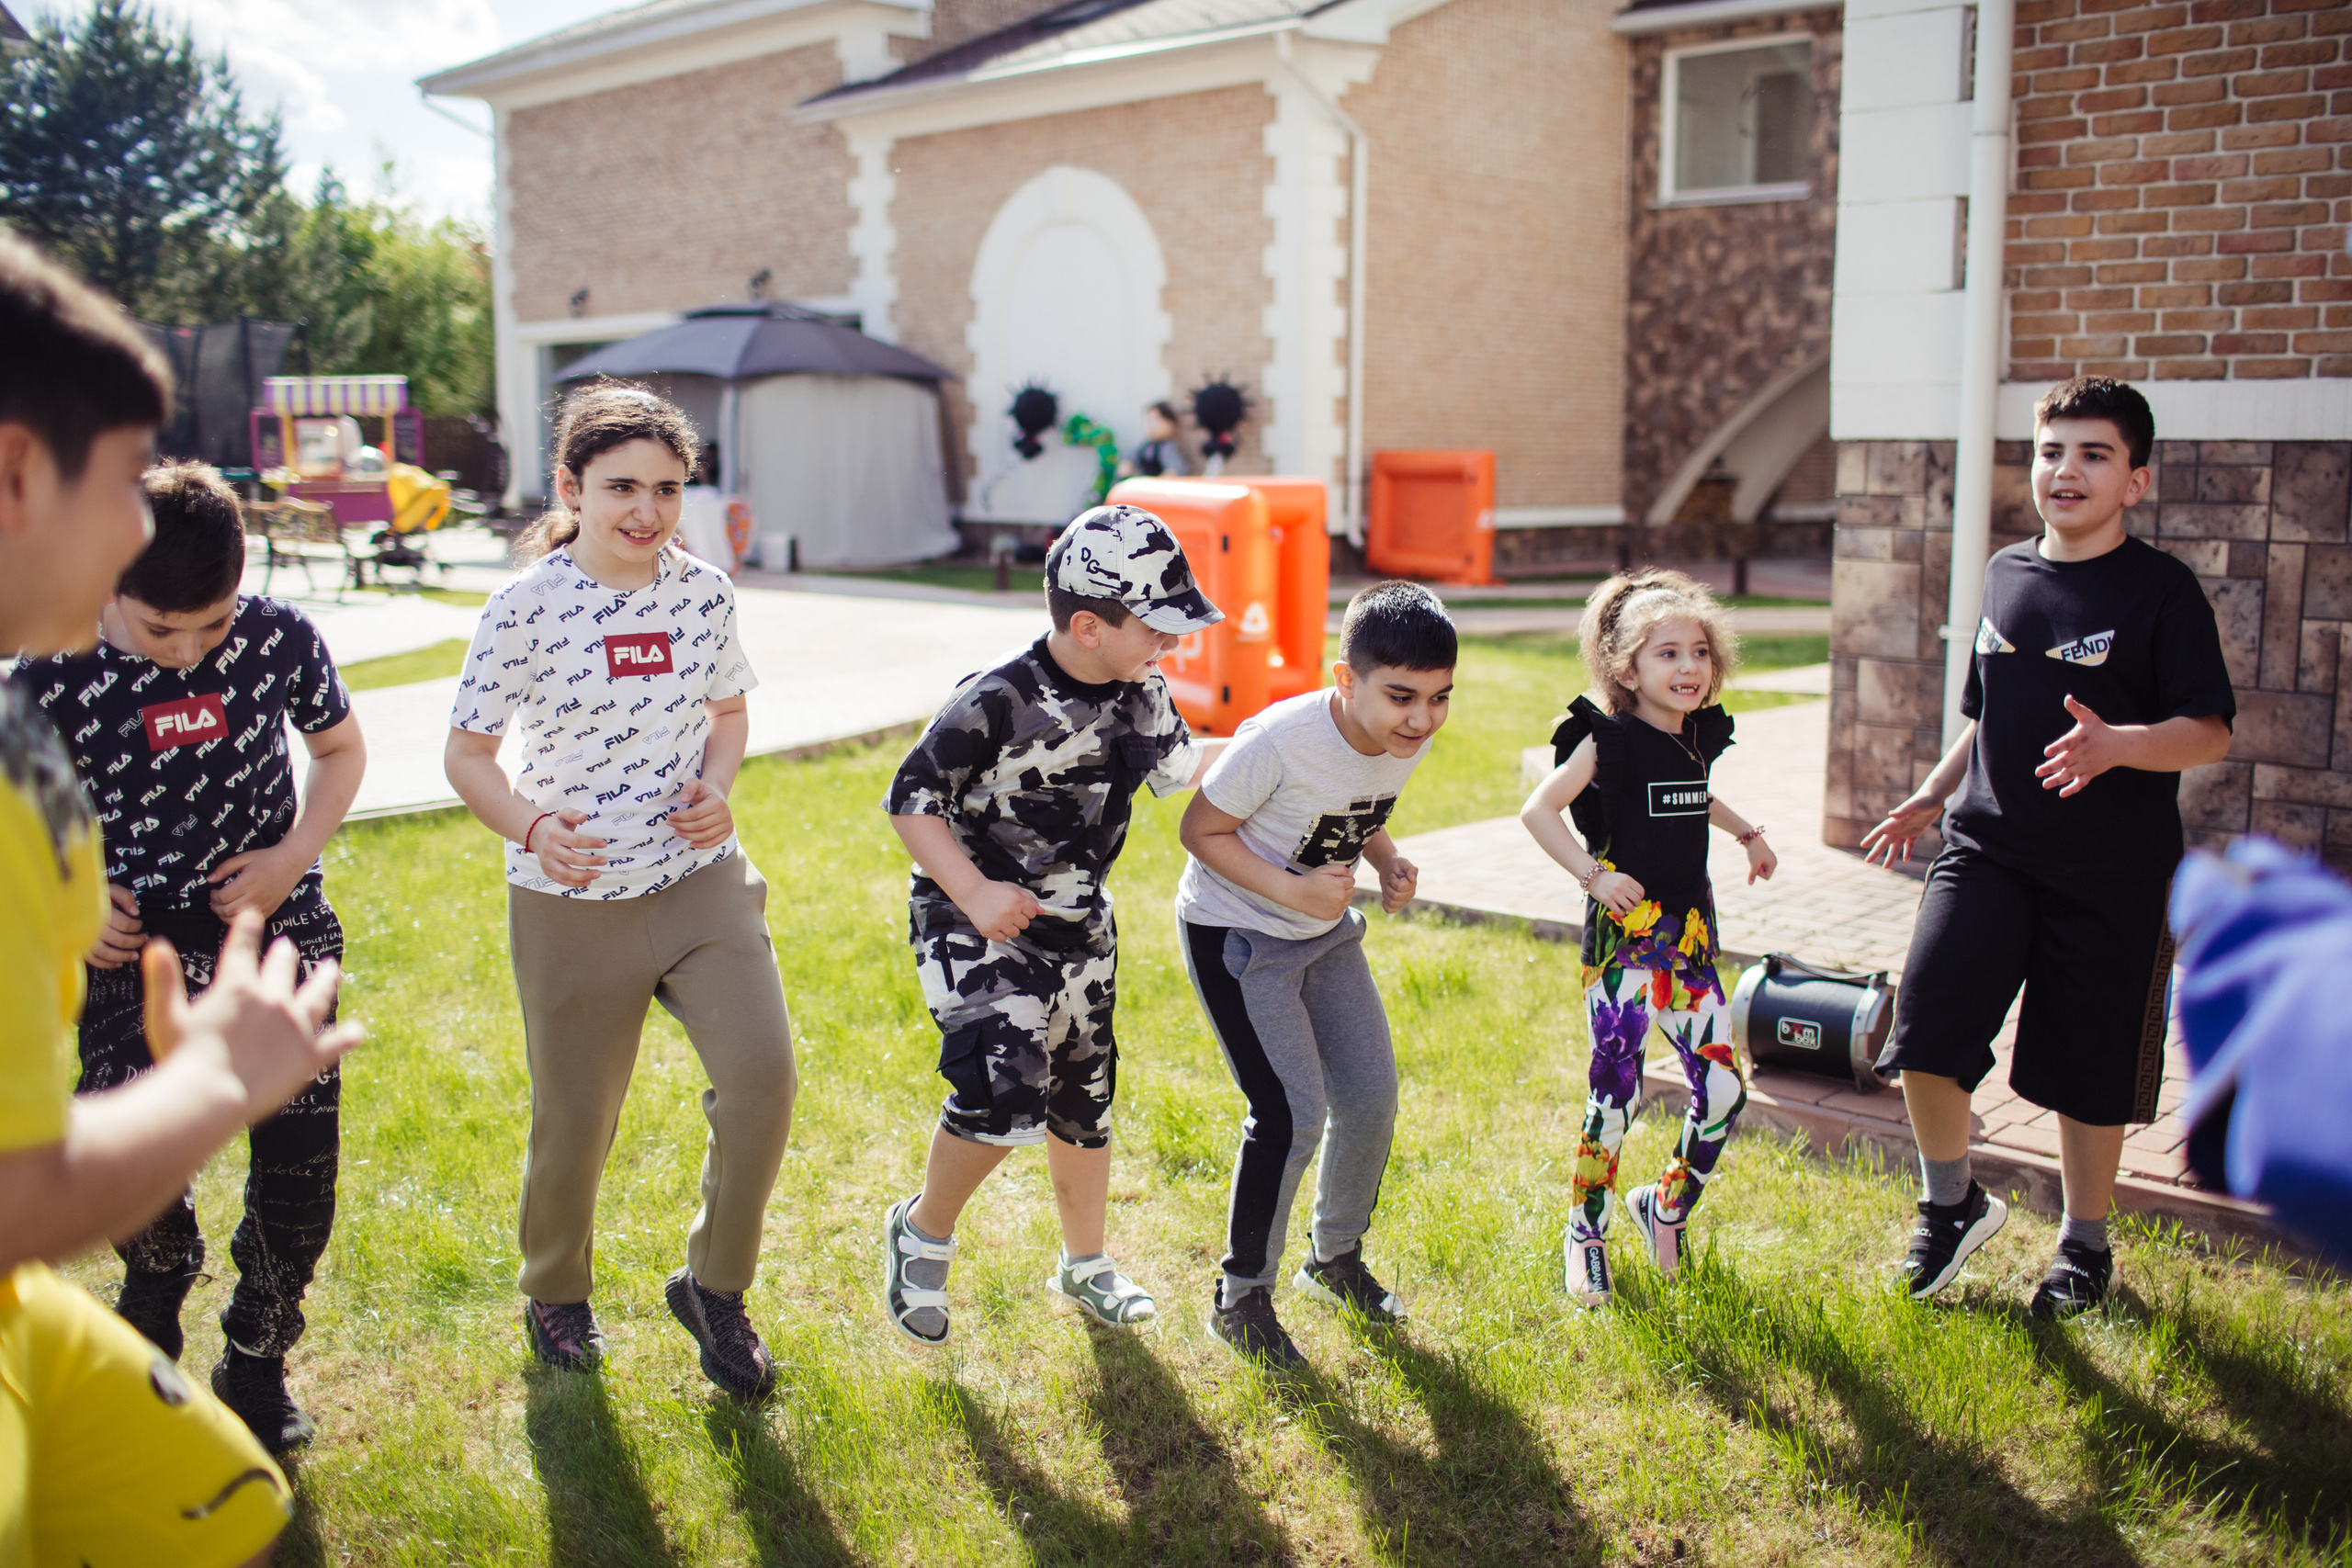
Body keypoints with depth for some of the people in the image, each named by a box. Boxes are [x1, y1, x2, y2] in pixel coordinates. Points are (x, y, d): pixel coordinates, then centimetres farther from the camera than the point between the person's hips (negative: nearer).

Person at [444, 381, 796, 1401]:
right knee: (575, 1118, 10)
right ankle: (556, 1292, 40)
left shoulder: (704, 594, -1)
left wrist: (718, 784, -6)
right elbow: (467, 754, -6)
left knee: (761, 1072, -12)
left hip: (701, 877, 3)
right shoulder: (527, 609, -12)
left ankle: (714, 1287, 11)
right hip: (574, 902, -3)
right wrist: (529, 827, -25)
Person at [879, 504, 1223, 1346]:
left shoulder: (1143, 694, -4)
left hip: (1079, 925, 7)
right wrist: (975, 894, -30)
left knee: (1083, 1100, 16)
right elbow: (911, 798, -19)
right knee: (1003, 1097, -22)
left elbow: (1179, 765, 17)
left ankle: (1084, 1264, 38)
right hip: (977, 923, -7)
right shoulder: (997, 703, -25)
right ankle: (924, 1231, 7)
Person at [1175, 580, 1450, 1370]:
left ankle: (1336, 1257, 33)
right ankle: (1240, 1299, 8)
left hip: (1324, 932, 7)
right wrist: (1293, 890, -29)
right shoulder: (1281, 740, -32)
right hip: (1237, 933, -7)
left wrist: (1389, 862, -11)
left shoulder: (1410, 740, -11)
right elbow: (1202, 829, -20)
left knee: (1372, 1097, 7)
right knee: (1292, 1115, -11)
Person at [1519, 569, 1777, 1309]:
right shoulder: (1610, 742, -12)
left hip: (1692, 938, 6)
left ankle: (1665, 1206, 28)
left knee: (1723, 1092, 5)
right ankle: (1586, 1233, 17)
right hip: (1623, 938, -6)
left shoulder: (1699, 737, 9)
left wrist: (1747, 833, 22)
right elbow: (1538, 810, -12)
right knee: (1614, 1093, -2)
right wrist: (1593, 874, -17)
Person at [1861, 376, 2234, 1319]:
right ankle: (1952, 1205, 14)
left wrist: (2116, 745, -28)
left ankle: (2085, 1247, 31)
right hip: (1988, 847, 4)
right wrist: (1932, 795, 11)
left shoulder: (2161, 589, -7)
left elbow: (2210, 733, -11)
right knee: (1925, 1024, -12)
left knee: (2088, 1067, 8)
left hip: (2113, 870, -3)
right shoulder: (2007, 572, 9)